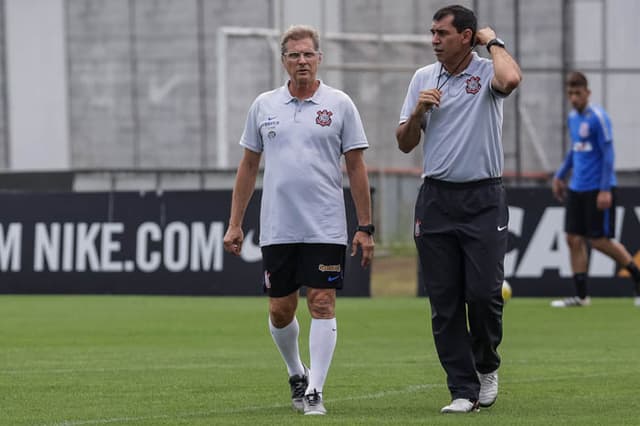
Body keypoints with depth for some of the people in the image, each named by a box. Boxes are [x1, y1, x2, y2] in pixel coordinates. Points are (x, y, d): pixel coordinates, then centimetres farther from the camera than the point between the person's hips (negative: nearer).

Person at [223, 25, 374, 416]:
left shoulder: (340, 105, 1)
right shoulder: (264, 105, 7)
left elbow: (356, 167, 1)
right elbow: (249, 166, 13)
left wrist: (365, 228, -3)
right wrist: (235, 224, 9)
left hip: (326, 230, -2)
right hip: (276, 230, 2)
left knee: (323, 304, -8)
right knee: (281, 310, 7)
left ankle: (315, 392, -5)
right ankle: (296, 375, 31)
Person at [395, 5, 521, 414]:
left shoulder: (487, 72, -2)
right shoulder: (424, 77, 11)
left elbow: (511, 78, -28)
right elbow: (405, 144, 14)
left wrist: (493, 41, -10)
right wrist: (418, 111, -6)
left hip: (484, 199, -4)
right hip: (436, 199, 4)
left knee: (484, 292, -10)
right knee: (444, 303, 0)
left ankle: (487, 366, 17)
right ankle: (464, 391, 5)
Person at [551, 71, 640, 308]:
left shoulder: (598, 117, -13)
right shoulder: (572, 118, 11)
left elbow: (608, 154, -15)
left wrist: (605, 190, -19)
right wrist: (560, 176, 21)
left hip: (598, 189, -8)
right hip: (577, 188, 8)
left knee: (599, 241, -6)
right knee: (574, 239, 2)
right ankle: (581, 295, 6)